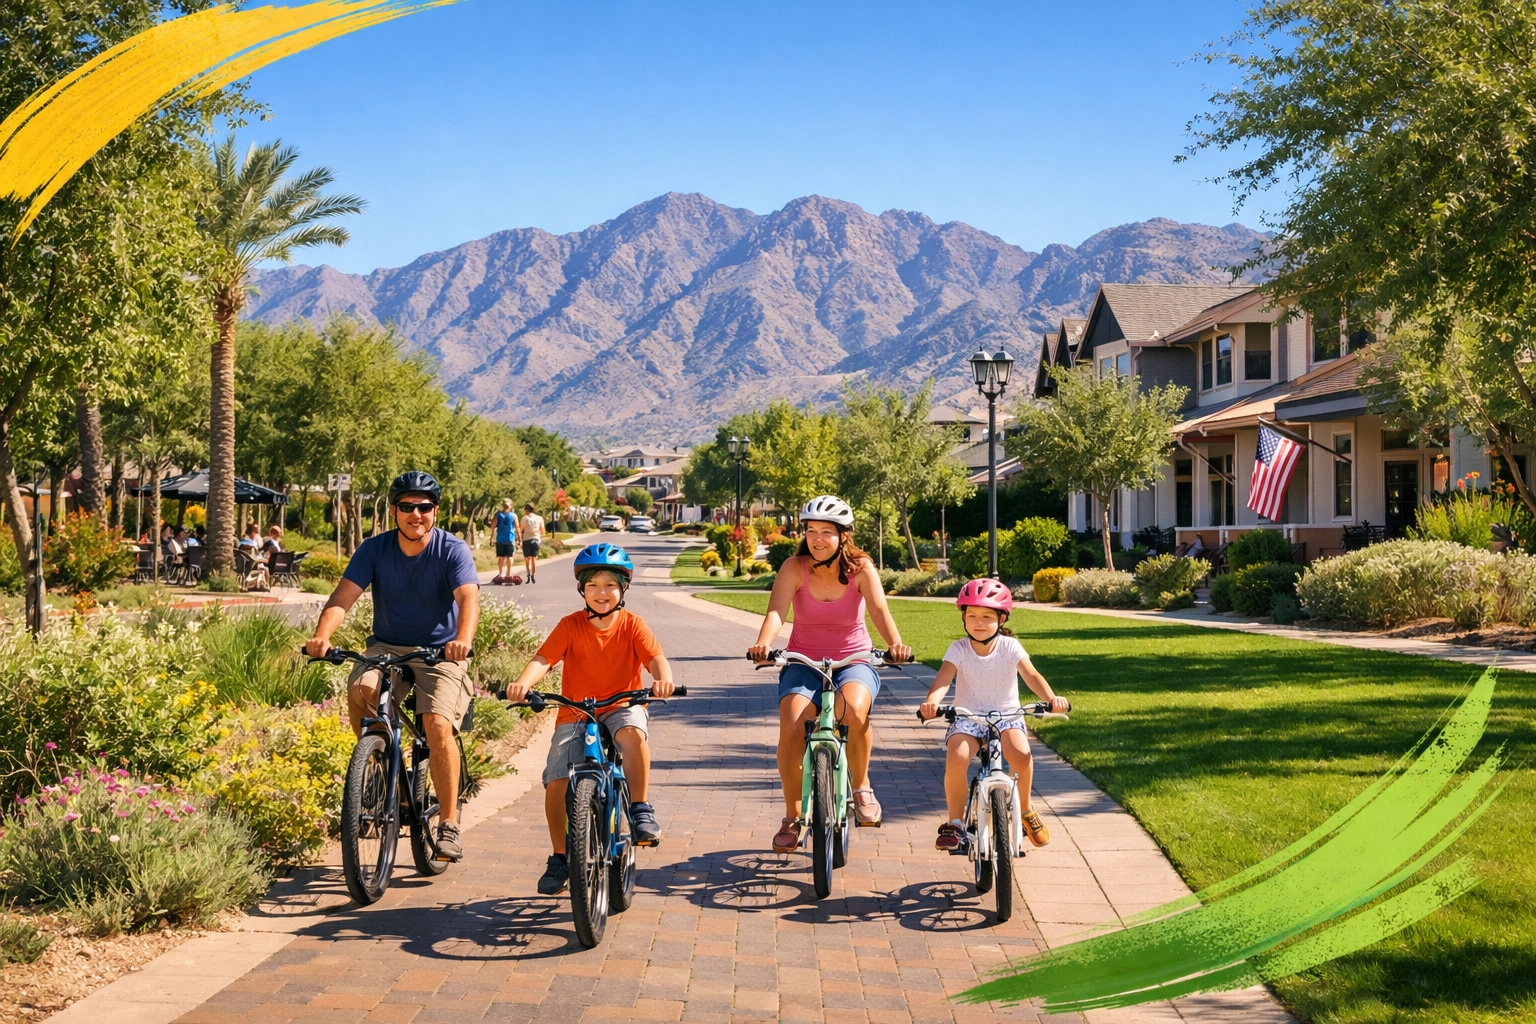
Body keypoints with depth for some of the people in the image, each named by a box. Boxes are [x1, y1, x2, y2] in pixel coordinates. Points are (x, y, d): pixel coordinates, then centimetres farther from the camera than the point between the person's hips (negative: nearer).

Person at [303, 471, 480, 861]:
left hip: (440, 653, -2)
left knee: (438, 725, -23)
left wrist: (463, 639, -47)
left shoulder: (452, 550, -10)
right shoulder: (374, 549, -5)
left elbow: (469, 597, -26)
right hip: (387, 648, 2)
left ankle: (449, 822, -8)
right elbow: (343, 597, -16)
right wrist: (321, 636, -36)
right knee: (360, 689, -29)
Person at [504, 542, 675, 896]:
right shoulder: (570, 626, -3)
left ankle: (640, 810, -20)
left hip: (621, 707, -1)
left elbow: (656, 658, -15)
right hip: (574, 714, 1)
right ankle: (559, 858, 7)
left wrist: (662, 679, -38)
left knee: (632, 732, -36)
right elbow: (543, 658, -15)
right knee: (556, 783, -13)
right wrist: (522, 683, -36)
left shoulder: (632, 625, -2)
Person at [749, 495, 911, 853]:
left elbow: (879, 610, -22)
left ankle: (861, 786, -8)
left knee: (854, 708, -35)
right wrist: (763, 643, -42)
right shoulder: (795, 568, -7)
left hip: (853, 664, -1)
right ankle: (792, 817, -6)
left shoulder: (860, 568, -6)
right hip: (804, 663, 1)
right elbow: (776, 611, -21)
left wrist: (895, 644, -42)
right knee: (791, 726, -27)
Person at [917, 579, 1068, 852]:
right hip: (968, 717, 0)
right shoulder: (959, 649, -6)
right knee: (957, 757, -30)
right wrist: (932, 701, -44)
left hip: (1007, 715, 0)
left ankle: (1024, 808, -1)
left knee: (1021, 754, -31)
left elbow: (1032, 675, -17)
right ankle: (955, 822, -10)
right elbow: (943, 679, -22)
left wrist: (1051, 698, -38)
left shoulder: (1010, 647, -4)